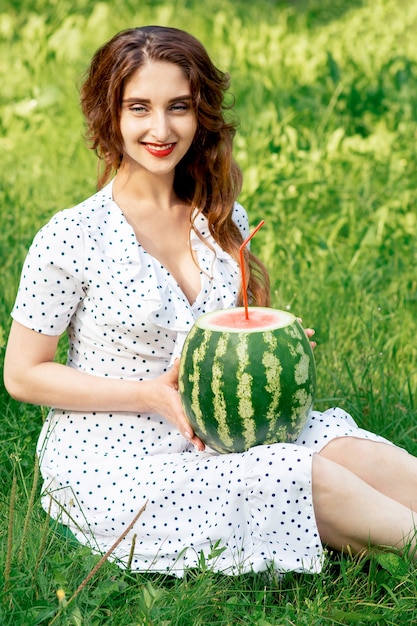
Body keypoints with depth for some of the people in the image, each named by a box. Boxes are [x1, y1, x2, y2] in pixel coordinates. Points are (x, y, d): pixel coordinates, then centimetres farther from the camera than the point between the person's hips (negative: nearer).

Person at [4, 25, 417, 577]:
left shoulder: (225, 220, 4)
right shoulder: (71, 238, -13)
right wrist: (153, 395, -17)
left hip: (210, 440, 5)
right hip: (112, 466, -5)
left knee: (346, 447, -20)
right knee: (312, 477, -23)